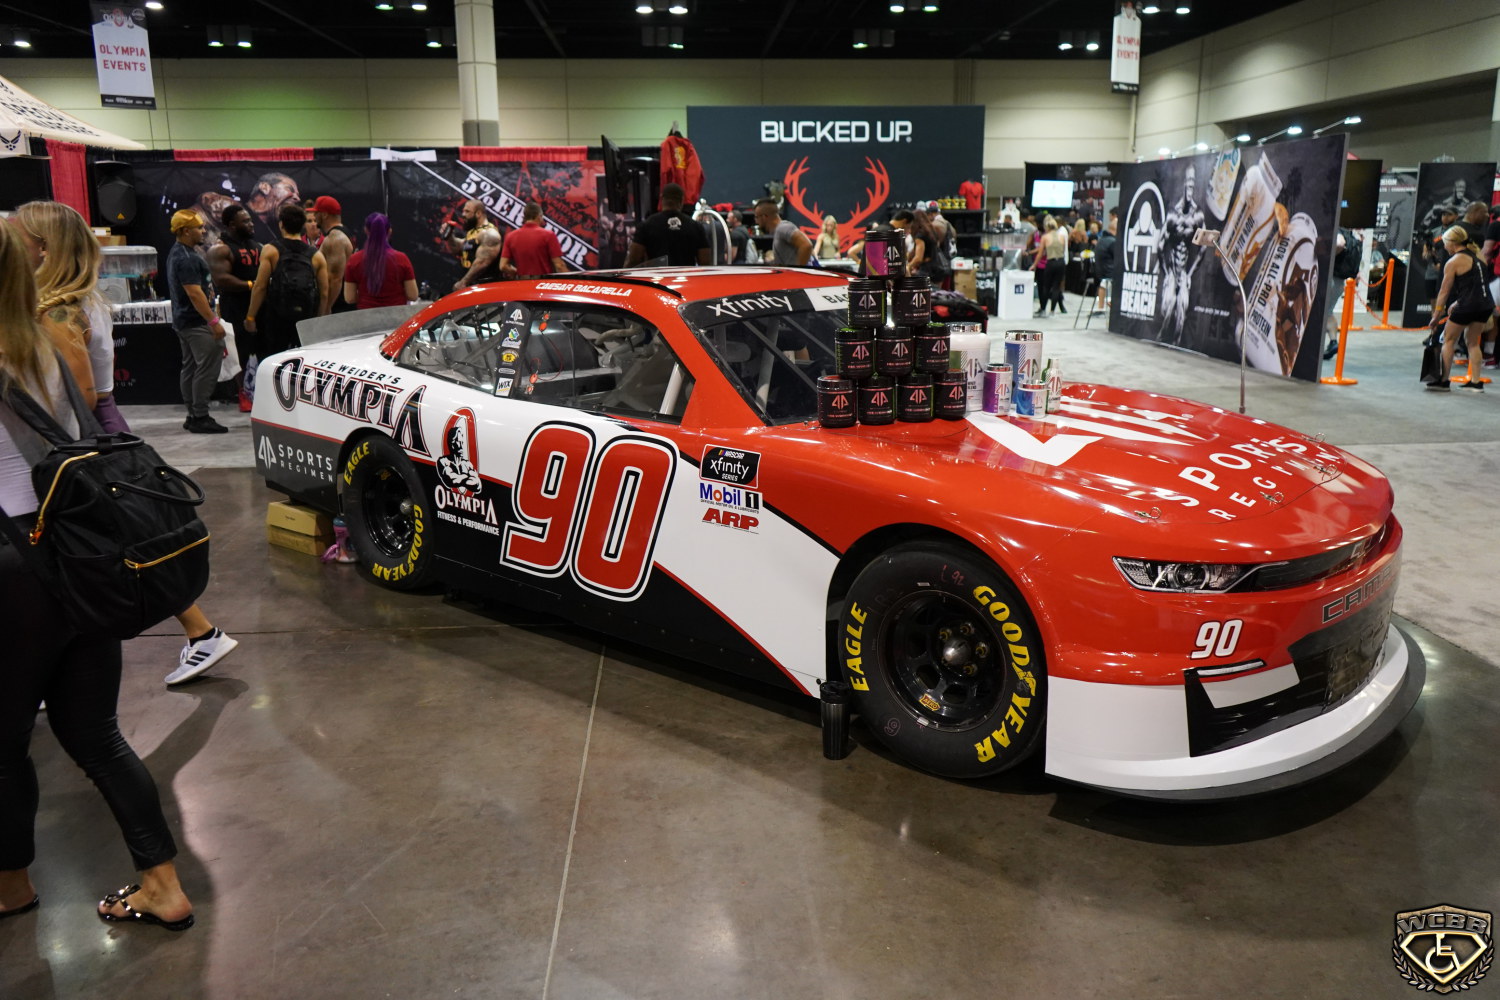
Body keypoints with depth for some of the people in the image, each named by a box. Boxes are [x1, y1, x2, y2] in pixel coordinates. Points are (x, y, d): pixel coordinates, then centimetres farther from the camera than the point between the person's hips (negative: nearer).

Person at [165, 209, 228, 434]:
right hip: (196, 322, -11)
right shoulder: (187, 258, -18)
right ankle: (200, 418, -10)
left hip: (184, 321, 11)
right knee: (207, 368, -10)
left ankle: (193, 416, 19)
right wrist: (213, 321, -24)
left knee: (190, 368, 13)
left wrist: (210, 318, 24)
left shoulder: (177, 253, 17)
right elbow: (194, 293, -24)